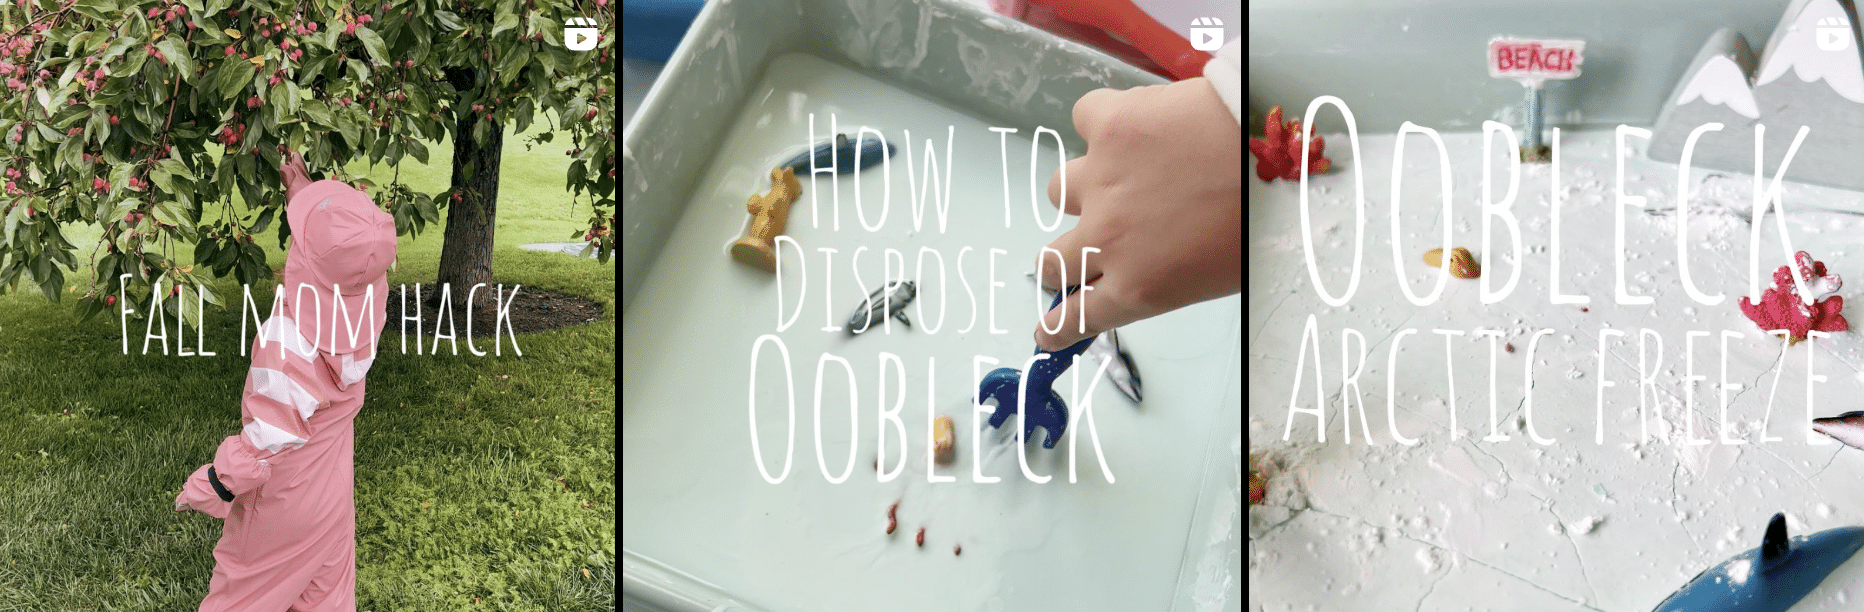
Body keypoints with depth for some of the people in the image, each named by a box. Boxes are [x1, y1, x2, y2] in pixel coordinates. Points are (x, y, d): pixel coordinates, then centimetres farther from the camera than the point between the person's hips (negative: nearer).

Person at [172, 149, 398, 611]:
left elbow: (270, 437, -30)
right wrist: (303, 190, 10)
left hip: (284, 492, -5)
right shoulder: (367, 302, -22)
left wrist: (210, 487, -14)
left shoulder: (288, 344, -39)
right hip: (333, 483, 5)